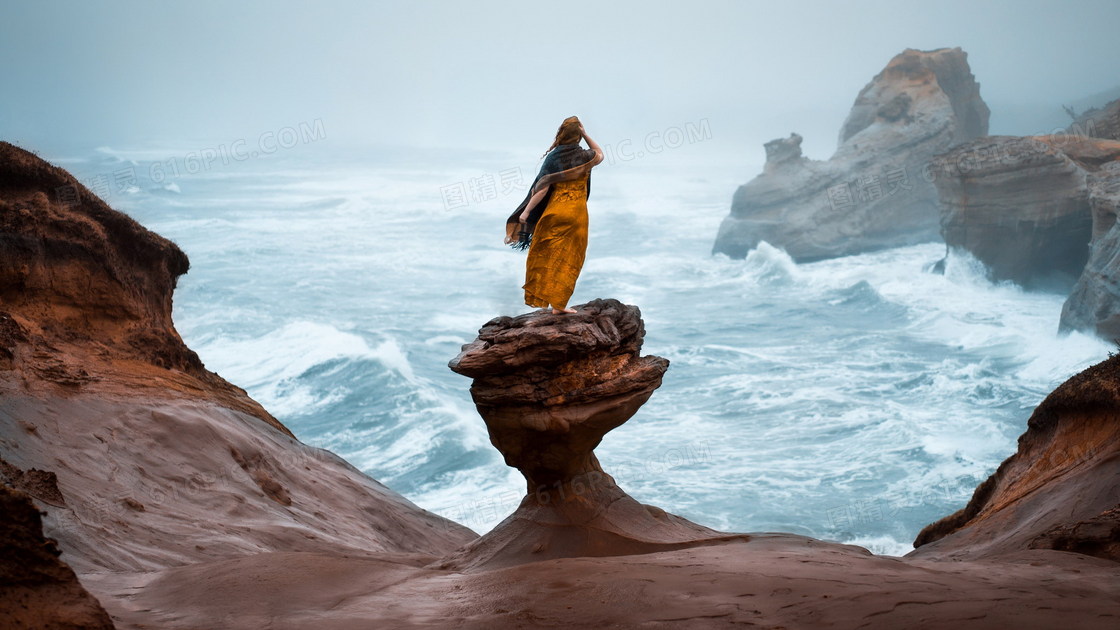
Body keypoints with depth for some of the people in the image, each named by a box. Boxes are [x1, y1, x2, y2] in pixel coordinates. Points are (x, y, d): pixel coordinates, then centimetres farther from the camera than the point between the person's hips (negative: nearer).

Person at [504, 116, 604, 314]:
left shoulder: (553, 157, -4)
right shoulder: (584, 156, -4)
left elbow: (543, 187, -9)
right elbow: (600, 154, 20)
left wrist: (526, 211, -7)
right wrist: (586, 134, 10)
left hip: (554, 211, 1)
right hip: (576, 212, -1)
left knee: (546, 256, 12)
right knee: (567, 258, 5)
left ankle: (542, 301, 14)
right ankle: (558, 303, 1)